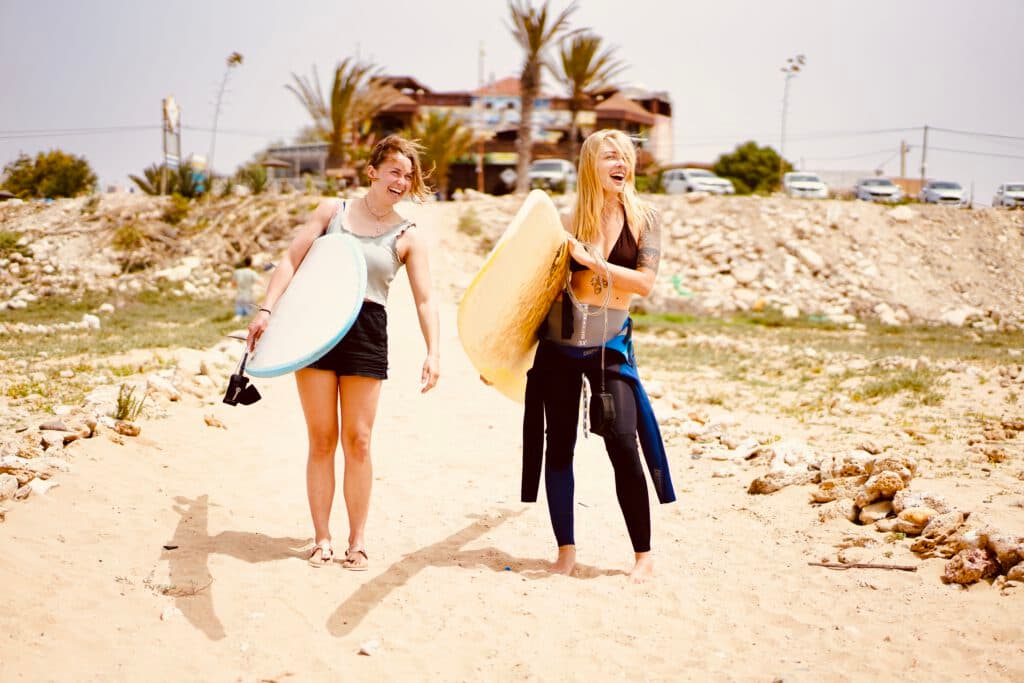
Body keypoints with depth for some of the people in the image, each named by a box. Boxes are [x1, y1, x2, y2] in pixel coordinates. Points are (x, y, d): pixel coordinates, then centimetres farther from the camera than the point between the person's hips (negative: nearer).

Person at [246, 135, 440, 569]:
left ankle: (358, 539, 11)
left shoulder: (407, 236, 6)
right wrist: (266, 309, -10)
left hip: (366, 331, 0)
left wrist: (432, 352, -12)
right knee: (321, 439, 3)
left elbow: (425, 300, 1)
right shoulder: (332, 211, 9)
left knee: (357, 440, 0)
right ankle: (322, 538, 12)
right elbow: (291, 261, 3)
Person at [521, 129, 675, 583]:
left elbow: (644, 282, -11)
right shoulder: (569, 221, 2)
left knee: (623, 444, -9)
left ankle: (643, 555, 4)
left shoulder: (643, 219, 0)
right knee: (559, 446, 4)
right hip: (560, 342, 2)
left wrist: (591, 260, -18)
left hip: (611, 344, -1)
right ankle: (566, 550, 15)